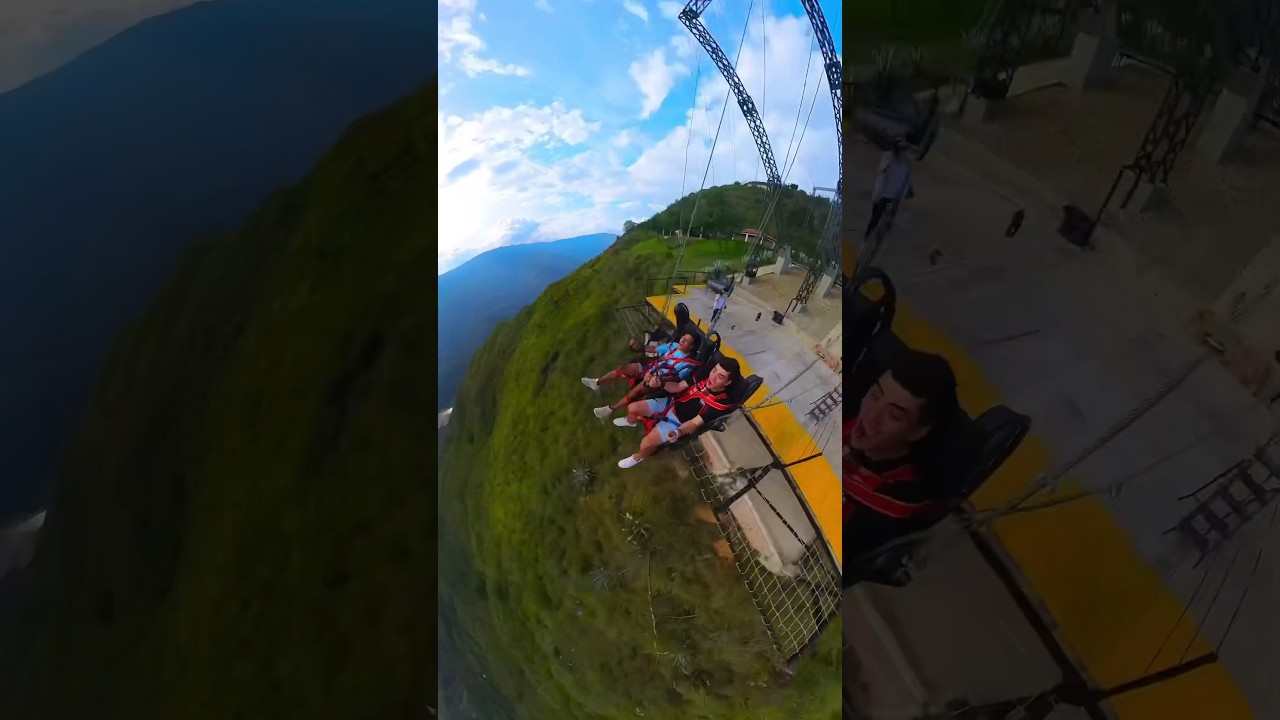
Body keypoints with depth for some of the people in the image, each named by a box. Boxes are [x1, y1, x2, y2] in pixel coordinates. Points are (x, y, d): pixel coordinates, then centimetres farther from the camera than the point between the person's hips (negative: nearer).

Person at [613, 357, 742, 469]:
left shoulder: (722, 403, -28)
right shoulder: (705, 376, -15)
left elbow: (695, 423, -27)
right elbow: (678, 387, -5)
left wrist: (678, 432, -46)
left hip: (679, 422, -5)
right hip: (670, 404, 5)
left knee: (646, 444, -21)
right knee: (632, 408, 5)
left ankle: (637, 457, 17)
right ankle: (631, 422, 44)